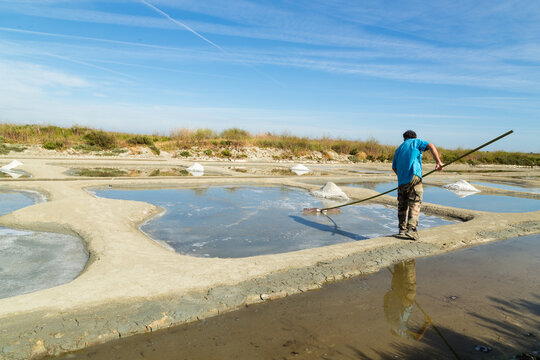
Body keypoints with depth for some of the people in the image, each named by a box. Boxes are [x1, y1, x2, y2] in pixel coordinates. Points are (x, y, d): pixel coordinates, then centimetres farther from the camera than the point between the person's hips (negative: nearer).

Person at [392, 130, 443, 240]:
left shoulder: (399, 149, 25)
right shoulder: (416, 142, 12)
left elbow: (394, 167, 28)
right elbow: (431, 146, -6)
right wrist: (438, 162, -9)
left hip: (401, 182, 5)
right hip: (413, 178, -5)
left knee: (402, 206, 12)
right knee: (414, 205, -7)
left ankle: (402, 230, 14)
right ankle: (411, 230, -18)